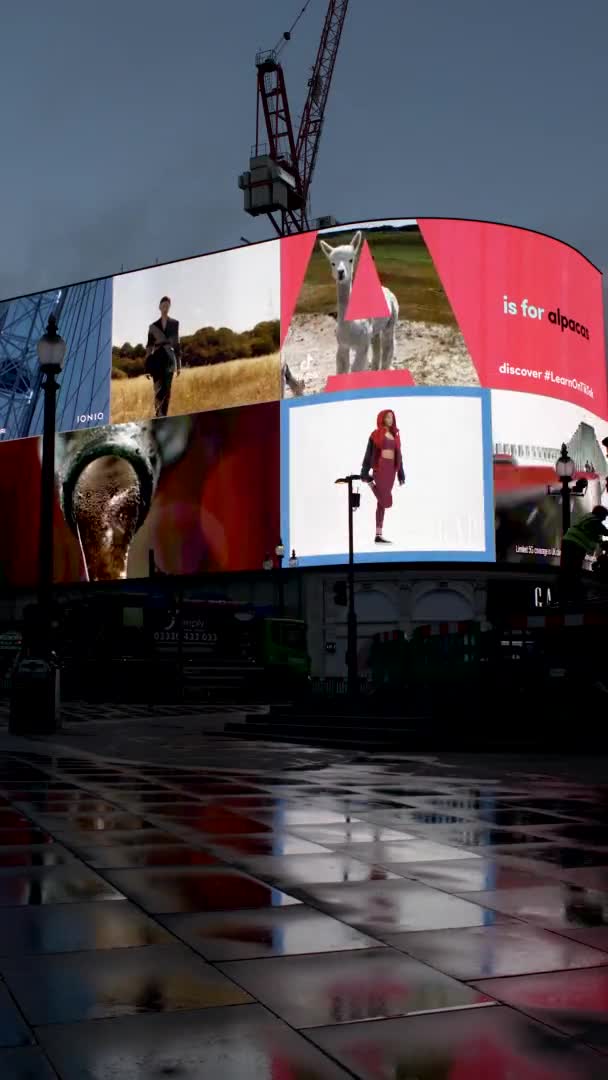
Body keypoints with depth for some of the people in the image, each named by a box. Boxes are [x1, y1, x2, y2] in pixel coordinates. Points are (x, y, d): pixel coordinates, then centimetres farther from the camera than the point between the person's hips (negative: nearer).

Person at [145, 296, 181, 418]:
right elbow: (149, 347, 7)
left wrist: (179, 364, 4)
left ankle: (163, 417, -3)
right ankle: (159, 417, -4)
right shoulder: (153, 326, 8)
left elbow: (177, 344, 9)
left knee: (167, 390, -5)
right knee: (159, 389, -6)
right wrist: (147, 368, 3)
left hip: (169, 358, 0)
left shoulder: (174, 323, 9)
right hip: (157, 359, 0)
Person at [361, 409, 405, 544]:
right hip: (380, 467, -5)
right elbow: (369, 454, -2)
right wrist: (364, 473, -9)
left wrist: (401, 473, 15)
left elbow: (398, 455, 19)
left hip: (391, 469, 6)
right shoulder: (376, 434, 2)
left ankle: (379, 534, 3)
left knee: (383, 502, 4)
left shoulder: (395, 435, 18)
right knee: (384, 500, -14)